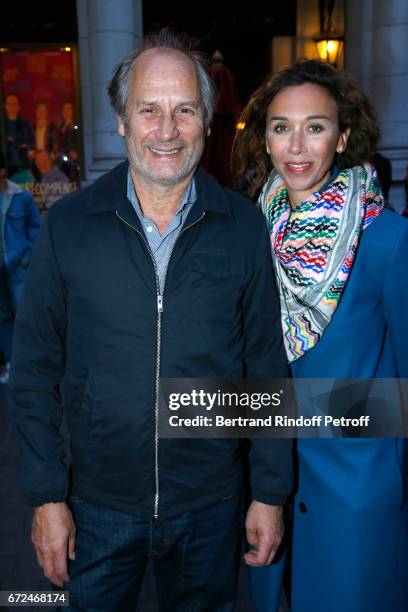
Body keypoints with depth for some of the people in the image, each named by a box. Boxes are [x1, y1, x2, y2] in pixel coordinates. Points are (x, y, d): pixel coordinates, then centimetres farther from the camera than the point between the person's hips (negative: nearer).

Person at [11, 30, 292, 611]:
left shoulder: (244, 226, -7)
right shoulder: (68, 225, -8)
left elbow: (267, 365, -2)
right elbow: (35, 369, -3)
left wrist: (270, 494, -1)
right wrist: (46, 495, -4)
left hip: (211, 504, 1)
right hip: (99, 505, 0)